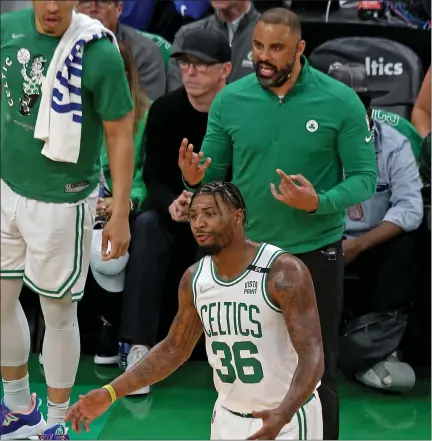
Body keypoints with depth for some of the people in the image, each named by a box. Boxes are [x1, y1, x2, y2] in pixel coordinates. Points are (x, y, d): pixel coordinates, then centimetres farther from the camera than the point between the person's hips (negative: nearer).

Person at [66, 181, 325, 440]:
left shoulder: (284, 271, -19)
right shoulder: (194, 278, -1)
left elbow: (312, 356, -24)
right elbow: (173, 349, 10)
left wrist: (283, 415, -40)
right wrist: (110, 393, 2)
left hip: (288, 417, -5)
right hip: (229, 417, 5)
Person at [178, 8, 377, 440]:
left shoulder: (340, 101, -13)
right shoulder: (229, 100, -6)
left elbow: (365, 178, -11)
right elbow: (214, 173, 1)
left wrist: (319, 203, -29)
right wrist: (195, 177, -22)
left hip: (314, 253, -2)